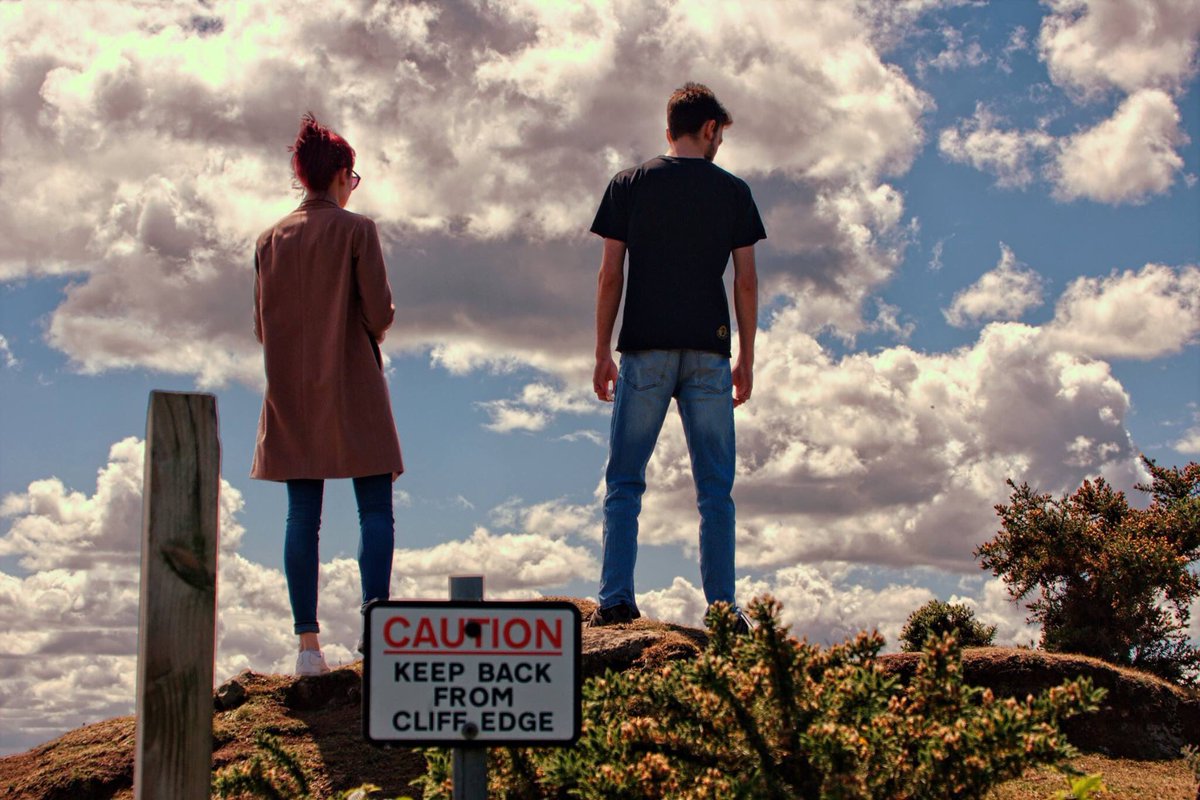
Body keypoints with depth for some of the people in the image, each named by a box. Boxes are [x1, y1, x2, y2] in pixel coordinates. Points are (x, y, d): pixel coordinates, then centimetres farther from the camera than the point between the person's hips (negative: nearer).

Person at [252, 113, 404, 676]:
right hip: (352, 390, -4)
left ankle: (308, 644, 1)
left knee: (302, 517, 3)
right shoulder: (356, 230, -6)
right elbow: (379, 313, -10)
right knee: (376, 512, 0)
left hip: (291, 396, 4)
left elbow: (262, 324, 9)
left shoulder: (271, 239, 8)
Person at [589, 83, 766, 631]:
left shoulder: (629, 185, 6)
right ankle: (722, 606, 0)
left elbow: (611, 276, 2)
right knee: (715, 488, 4)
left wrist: (602, 353, 5)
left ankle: (616, 598, -7)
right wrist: (746, 360, 9)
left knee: (625, 482, 3)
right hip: (709, 352, 0)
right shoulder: (733, 192, 7)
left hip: (646, 349, 0)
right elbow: (746, 283, 3)